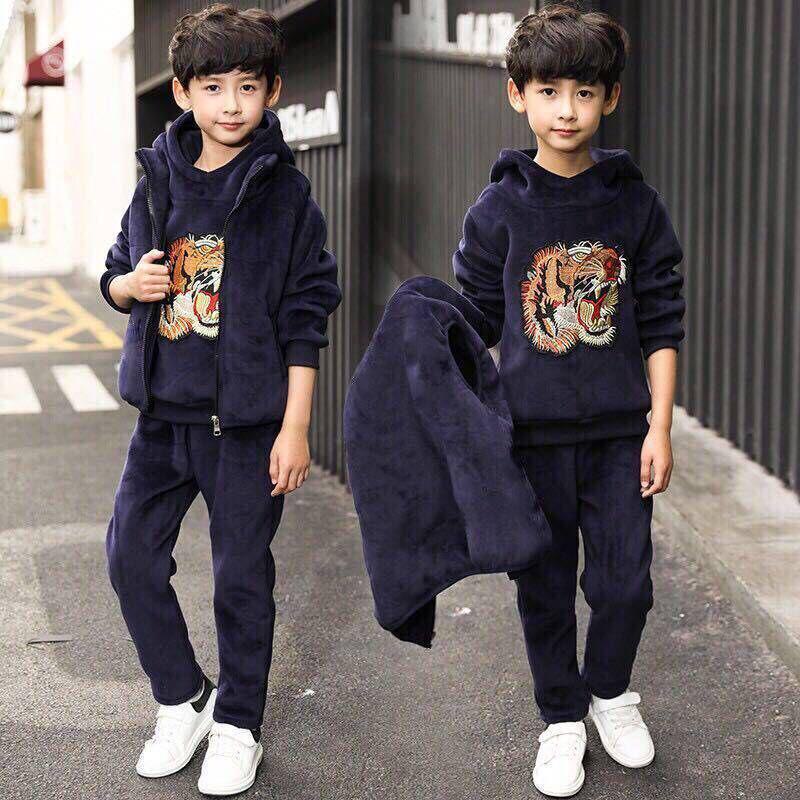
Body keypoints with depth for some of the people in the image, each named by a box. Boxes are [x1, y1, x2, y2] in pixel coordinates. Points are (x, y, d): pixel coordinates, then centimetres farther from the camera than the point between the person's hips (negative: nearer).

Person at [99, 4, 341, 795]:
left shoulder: (284, 193, -6)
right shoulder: (159, 180, 4)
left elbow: (304, 319, -7)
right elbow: (116, 276, 17)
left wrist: (294, 427, -10)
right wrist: (131, 284, -9)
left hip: (247, 418, -4)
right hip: (164, 411, 4)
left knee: (242, 574, 6)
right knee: (131, 558, 5)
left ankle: (237, 727, 23)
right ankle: (183, 700, 27)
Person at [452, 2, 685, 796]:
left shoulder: (634, 203, -1)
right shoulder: (498, 211, -4)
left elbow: (661, 324, 3)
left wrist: (659, 427, -1)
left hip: (620, 431, 1)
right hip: (532, 432, 0)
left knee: (625, 581, 7)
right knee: (544, 587, 10)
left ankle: (611, 692, 34)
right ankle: (562, 718, 29)